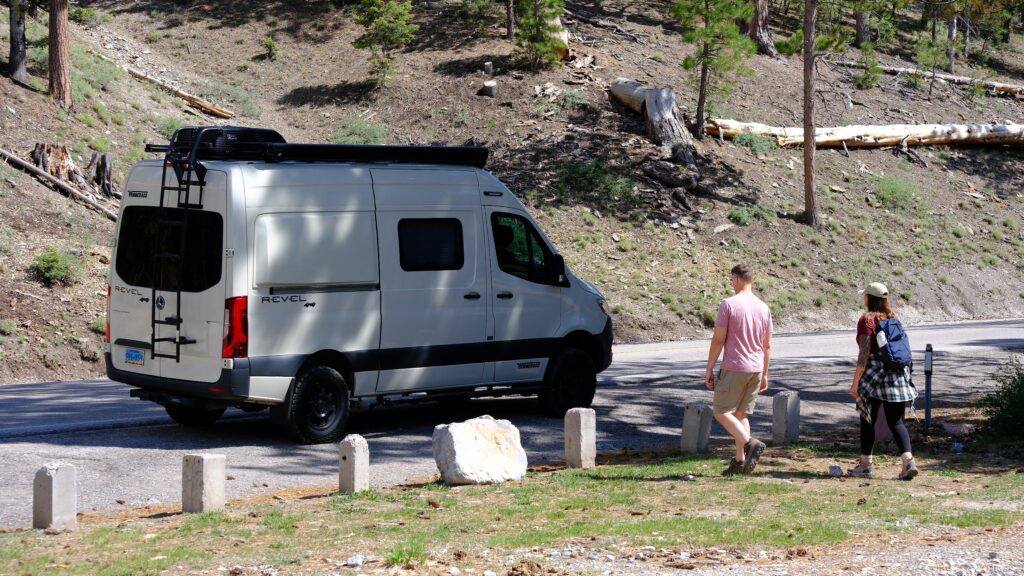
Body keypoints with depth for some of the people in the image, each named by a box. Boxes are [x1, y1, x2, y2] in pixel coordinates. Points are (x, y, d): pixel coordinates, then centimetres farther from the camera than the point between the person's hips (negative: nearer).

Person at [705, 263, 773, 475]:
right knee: (741, 414, 13)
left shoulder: (728, 304, -10)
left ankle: (750, 443, -18)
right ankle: (740, 461, 8)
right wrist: (764, 374, 20)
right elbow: (767, 346, 12)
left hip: (734, 369, -6)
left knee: (721, 412, 1)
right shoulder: (763, 308, 8)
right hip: (755, 369, 6)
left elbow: (718, 340, -11)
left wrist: (709, 370, -4)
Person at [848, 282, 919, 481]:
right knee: (896, 421, 3)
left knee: (868, 420, 8)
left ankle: (866, 465, 14)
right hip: (897, 373, 6)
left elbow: (864, 353, -14)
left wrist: (855, 381, -13)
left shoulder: (867, 319, -8)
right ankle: (908, 461, -13)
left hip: (874, 372, -6)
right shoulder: (892, 318, 12)